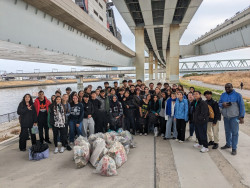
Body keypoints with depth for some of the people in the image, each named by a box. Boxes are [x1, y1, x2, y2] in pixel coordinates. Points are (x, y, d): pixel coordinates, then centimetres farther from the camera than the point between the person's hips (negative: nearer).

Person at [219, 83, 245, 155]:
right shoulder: (223, 95, 7)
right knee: (227, 131, 16)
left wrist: (242, 117, -9)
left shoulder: (237, 95, -6)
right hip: (226, 117, 5)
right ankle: (228, 144, 33)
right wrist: (222, 104, -14)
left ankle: (234, 148, 9)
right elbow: (219, 103, 10)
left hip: (234, 117, -4)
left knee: (234, 132, 0)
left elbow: (241, 106, -6)